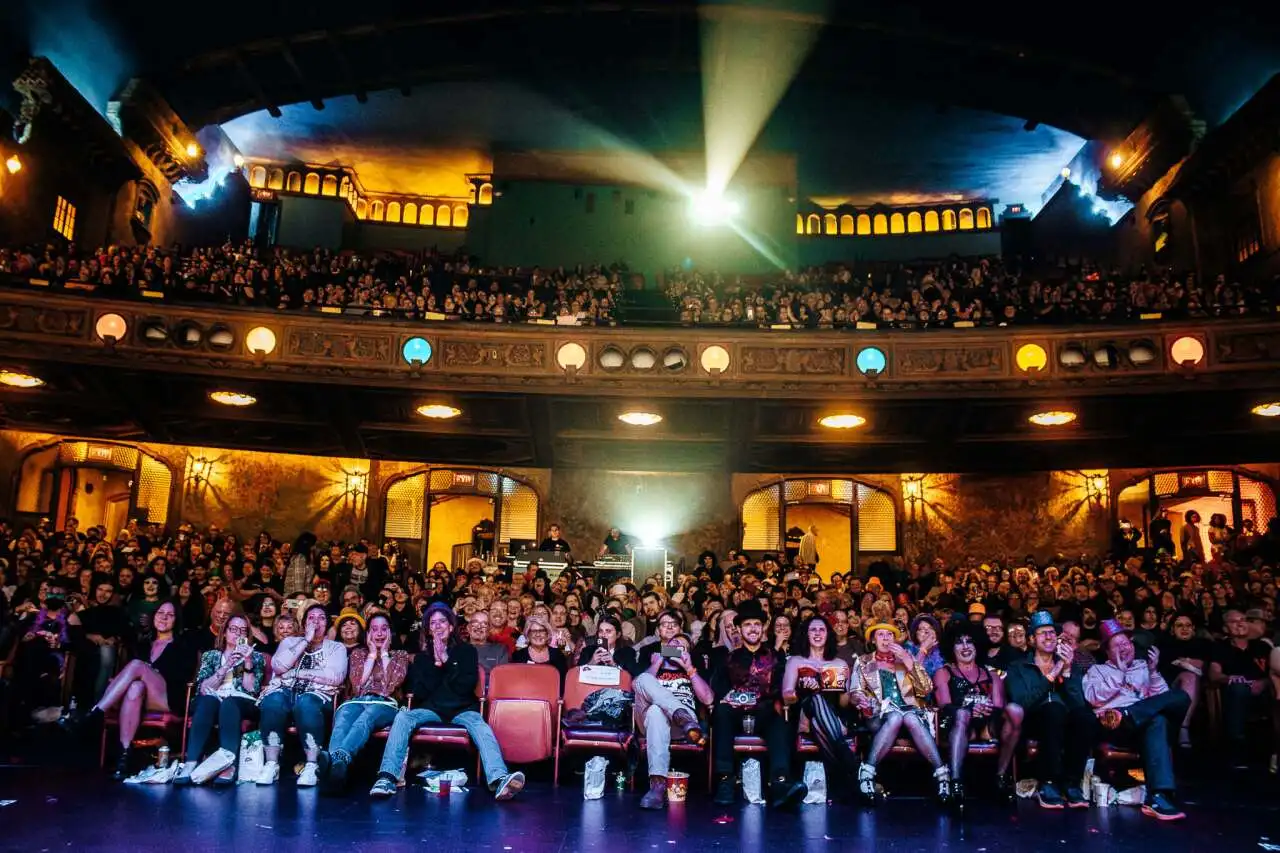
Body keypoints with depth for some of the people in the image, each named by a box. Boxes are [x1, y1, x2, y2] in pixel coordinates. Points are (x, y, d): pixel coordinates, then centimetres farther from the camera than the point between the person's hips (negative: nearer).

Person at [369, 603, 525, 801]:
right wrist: (436, 665, -6)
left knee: (480, 726, -35)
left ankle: (499, 781, -58)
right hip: (432, 709, 2)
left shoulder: (466, 650, 10)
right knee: (402, 717, -28)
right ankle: (388, 777, -41)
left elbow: (466, 687, -2)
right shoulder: (423, 656, 15)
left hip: (462, 710, -2)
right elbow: (419, 693, 4)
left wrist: (447, 662, -8)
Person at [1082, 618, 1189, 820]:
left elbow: (1162, 699, 16)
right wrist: (1119, 673, -1)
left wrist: (1154, 672, 2)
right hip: (1111, 723, -4)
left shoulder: (1143, 667, 30)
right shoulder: (1097, 670, 20)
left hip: (1142, 719, 4)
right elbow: (1093, 698, -1)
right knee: (1157, 720, -33)